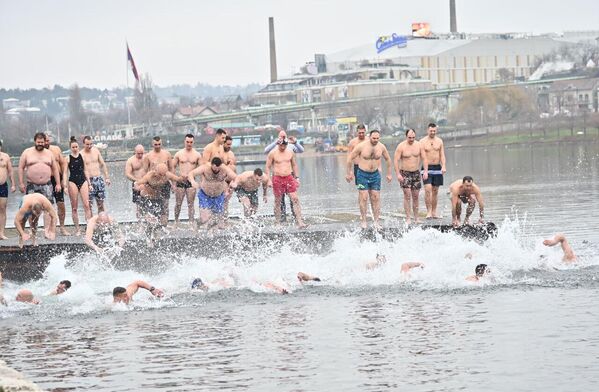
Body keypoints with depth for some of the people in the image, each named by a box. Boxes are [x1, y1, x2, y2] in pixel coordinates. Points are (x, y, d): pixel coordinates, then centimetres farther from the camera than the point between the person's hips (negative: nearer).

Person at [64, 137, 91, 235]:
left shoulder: (82, 156, 9)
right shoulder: (68, 158, 1)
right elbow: (65, 172, -2)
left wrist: (89, 183, 15)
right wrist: (65, 185, -14)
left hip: (83, 180, 2)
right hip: (73, 182, -2)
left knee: (86, 205, -10)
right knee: (74, 207, 2)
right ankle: (77, 229, 6)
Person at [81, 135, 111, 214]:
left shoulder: (96, 150, 7)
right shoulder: (81, 154, -9)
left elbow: (103, 164, 12)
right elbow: (84, 170, -14)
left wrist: (107, 177, 6)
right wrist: (89, 184, -21)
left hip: (99, 178, 5)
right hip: (89, 180, -5)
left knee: (101, 203, 7)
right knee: (89, 205, -5)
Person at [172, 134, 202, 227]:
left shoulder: (197, 155, 4)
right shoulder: (179, 154, 4)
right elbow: (172, 167, 7)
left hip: (191, 181, -1)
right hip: (180, 181, 1)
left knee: (190, 204, -2)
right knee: (178, 203, 5)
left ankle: (192, 222, -2)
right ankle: (176, 221, 20)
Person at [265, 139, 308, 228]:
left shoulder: (290, 152, 7)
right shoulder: (273, 153, -3)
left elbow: (294, 165, 17)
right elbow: (268, 167, 0)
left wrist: (297, 177, 11)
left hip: (289, 178, 2)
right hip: (277, 178, -2)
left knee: (295, 199, -9)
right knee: (277, 201, 4)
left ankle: (299, 222, -12)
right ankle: (278, 223, 14)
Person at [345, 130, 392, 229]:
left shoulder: (381, 147, -3)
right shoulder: (361, 146, -14)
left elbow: (388, 159, 14)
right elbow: (350, 158, -5)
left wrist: (389, 174, 15)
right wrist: (349, 173, -3)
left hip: (375, 174, 3)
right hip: (363, 174, -3)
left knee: (376, 198, 1)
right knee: (364, 198, -7)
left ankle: (376, 221, 5)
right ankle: (363, 221, 0)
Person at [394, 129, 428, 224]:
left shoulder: (419, 145, 1)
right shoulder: (401, 146, -9)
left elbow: (424, 159, 5)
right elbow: (396, 160, -10)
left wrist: (426, 171, -7)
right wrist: (398, 174, -17)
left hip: (416, 173, 3)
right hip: (405, 173, -3)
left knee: (415, 196, 6)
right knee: (407, 195, -10)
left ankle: (416, 217, 14)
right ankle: (408, 218, -8)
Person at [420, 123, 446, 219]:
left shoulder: (439, 141, 8)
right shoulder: (422, 141, -1)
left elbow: (442, 155, 7)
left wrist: (443, 166, -7)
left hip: (437, 168, 3)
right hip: (427, 168, -3)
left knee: (435, 190, 6)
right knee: (428, 189, -15)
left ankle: (434, 212, 12)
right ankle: (429, 211, -11)